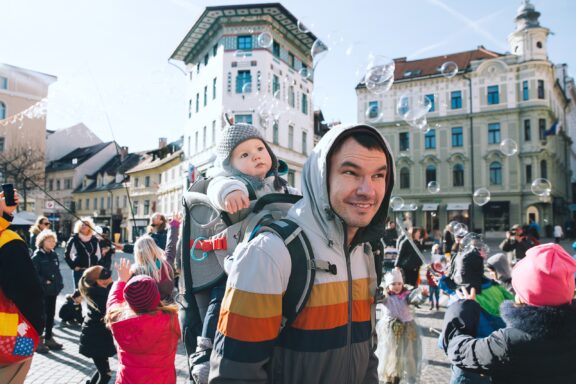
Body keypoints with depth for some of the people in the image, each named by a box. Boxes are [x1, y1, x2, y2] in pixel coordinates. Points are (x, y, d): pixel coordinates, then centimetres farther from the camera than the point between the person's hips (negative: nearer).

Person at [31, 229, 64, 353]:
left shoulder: (54, 255, 10)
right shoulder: (37, 256, -10)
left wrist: (59, 283, 6)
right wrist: (45, 281, -19)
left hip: (53, 289, 6)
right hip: (42, 290, -6)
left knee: (51, 314, 14)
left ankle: (48, 338, 25)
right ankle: (38, 340, 11)